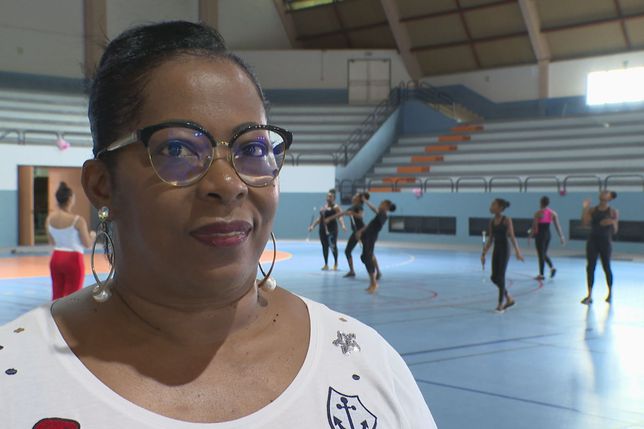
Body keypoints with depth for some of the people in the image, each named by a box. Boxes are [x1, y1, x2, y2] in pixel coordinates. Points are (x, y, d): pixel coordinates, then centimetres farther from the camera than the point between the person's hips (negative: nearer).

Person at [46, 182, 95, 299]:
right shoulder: (78, 220, -17)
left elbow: (52, 242, 9)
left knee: (57, 297, 15)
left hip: (56, 258, 5)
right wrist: (93, 235, 11)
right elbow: (88, 244, -9)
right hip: (73, 260, -5)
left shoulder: (50, 218, -1)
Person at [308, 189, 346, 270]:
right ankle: (326, 264, 15)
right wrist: (313, 225, 25)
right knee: (324, 246, 7)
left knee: (333, 246, -9)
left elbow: (339, 217, -17)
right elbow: (320, 218, 25)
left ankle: (335, 263, 7)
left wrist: (343, 225, -35)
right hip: (323, 229, 7)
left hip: (332, 229, -7)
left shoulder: (336, 207, -5)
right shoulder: (323, 206, 17)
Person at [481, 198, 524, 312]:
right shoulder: (492, 221, 7)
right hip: (496, 250, 6)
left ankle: (500, 303, 3)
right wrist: (484, 254, 12)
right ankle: (509, 299, 22)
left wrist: (517, 251, -24)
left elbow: (512, 237, -15)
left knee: (501, 276, -7)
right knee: (494, 277, 5)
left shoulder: (507, 220, -9)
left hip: (504, 249, -6)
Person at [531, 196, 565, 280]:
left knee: (541, 254, 1)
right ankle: (552, 267, 2)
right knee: (544, 253, 21)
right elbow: (557, 226, 3)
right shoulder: (553, 213, 2)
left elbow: (534, 226, -11)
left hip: (540, 235, -5)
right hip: (548, 234, 5)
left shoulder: (538, 213, -12)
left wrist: (530, 236, -4)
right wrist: (561, 236, 8)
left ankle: (541, 274, 5)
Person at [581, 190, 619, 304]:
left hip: (605, 241, -2)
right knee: (590, 267, -4)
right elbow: (585, 223, -5)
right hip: (593, 240, 2)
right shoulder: (592, 210, 7)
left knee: (606, 267, 8)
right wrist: (585, 208, -8)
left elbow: (615, 231, 0)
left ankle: (610, 293, 28)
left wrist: (613, 222, -21)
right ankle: (589, 296, -3)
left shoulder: (613, 212, 0)